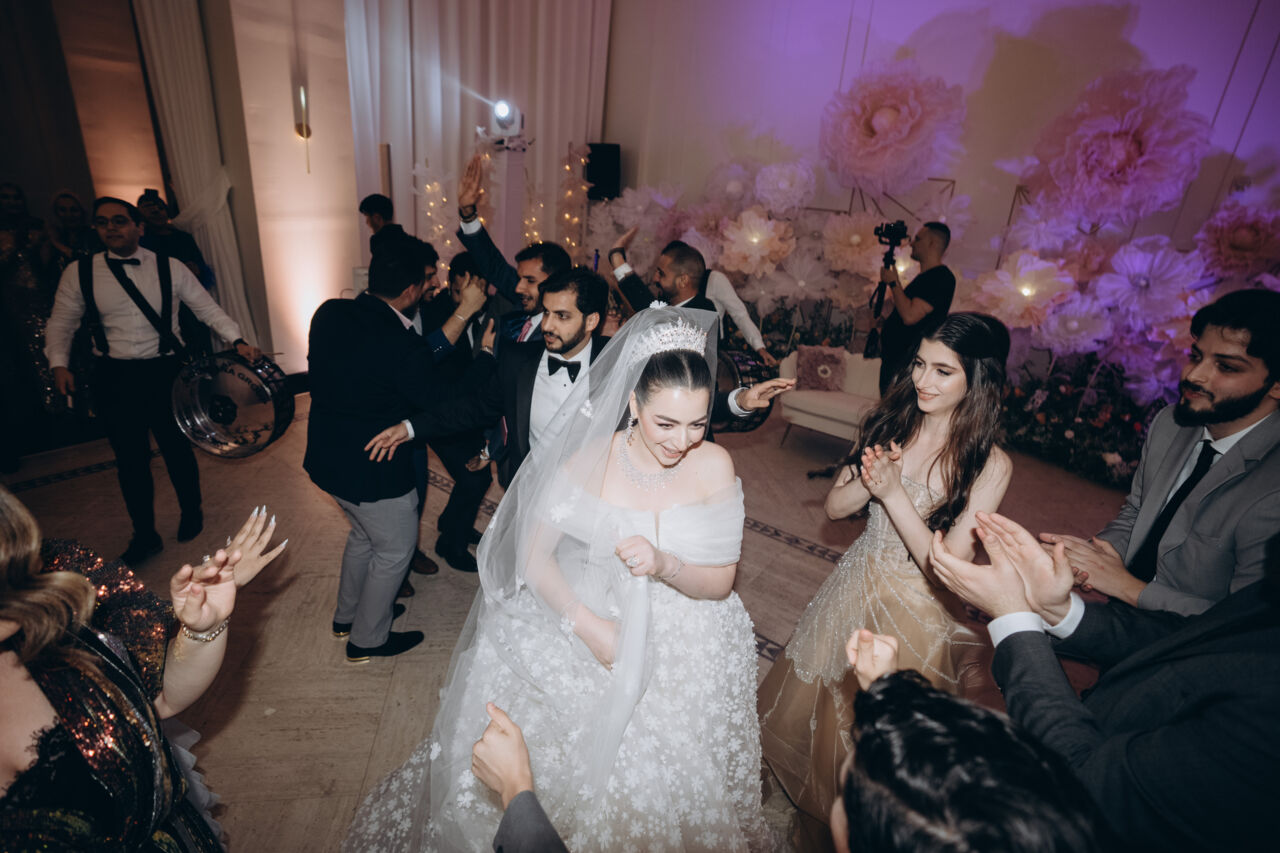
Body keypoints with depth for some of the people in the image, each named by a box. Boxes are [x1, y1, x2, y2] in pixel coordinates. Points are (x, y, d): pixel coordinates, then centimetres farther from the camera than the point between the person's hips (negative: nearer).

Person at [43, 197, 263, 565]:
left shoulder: (169, 268, -2)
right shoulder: (79, 272, 0)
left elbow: (208, 308, -1)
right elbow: (61, 324, 6)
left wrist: (238, 340, -14)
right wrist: (59, 363, -7)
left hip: (165, 372, -1)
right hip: (114, 379, 1)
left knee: (177, 448, 11)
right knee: (130, 459, 9)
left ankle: (191, 513, 35)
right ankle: (145, 535, 26)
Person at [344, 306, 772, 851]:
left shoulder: (714, 466, -14)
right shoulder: (589, 460, -17)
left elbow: (720, 583, -9)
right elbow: (534, 555, -10)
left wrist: (665, 565, -29)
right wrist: (586, 625, -21)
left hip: (683, 645, 1)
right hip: (590, 628, 0)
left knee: (665, 784, 10)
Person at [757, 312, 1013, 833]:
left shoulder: (989, 465, -20)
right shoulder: (892, 423, -8)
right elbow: (834, 506, -5)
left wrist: (894, 492, -30)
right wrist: (871, 482, -25)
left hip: (917, 609, -4)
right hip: (858, 583, 5)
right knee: (814, 694, 23)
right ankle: (795, 786, 55)